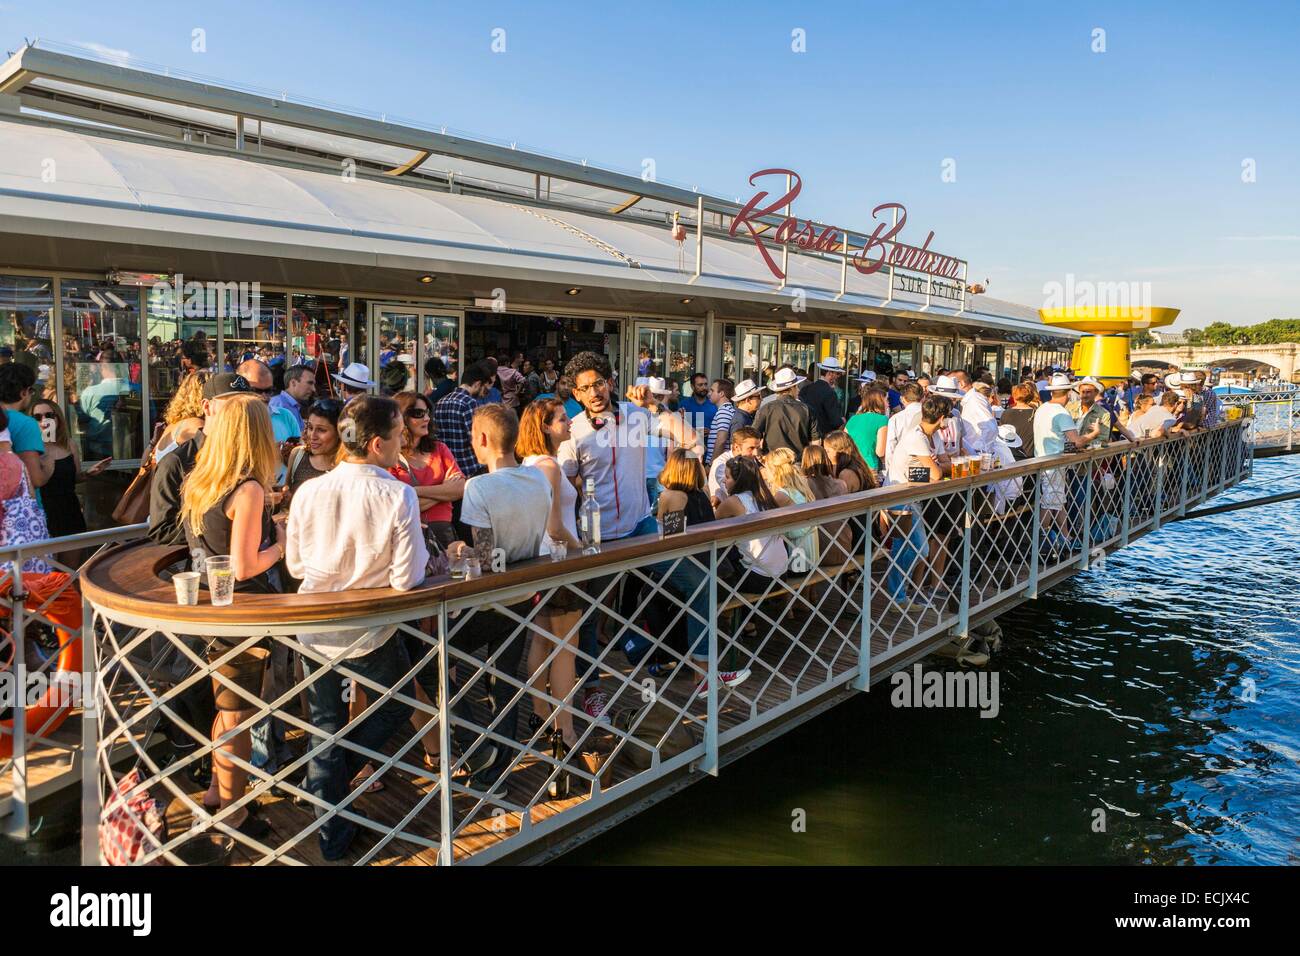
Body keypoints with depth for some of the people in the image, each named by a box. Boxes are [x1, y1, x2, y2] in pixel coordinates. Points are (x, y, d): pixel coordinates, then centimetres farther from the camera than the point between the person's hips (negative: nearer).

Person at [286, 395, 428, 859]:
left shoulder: (308, 491, -9)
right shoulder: (398, 496, -21)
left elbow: (295, 565, 2)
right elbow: (406, 580, -20)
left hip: (316, 629, 4)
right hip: (371, 634, -4)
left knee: (326, 728, 19)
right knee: (395, 707, 25)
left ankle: (332, 835, 31)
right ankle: (332, 780, 26)